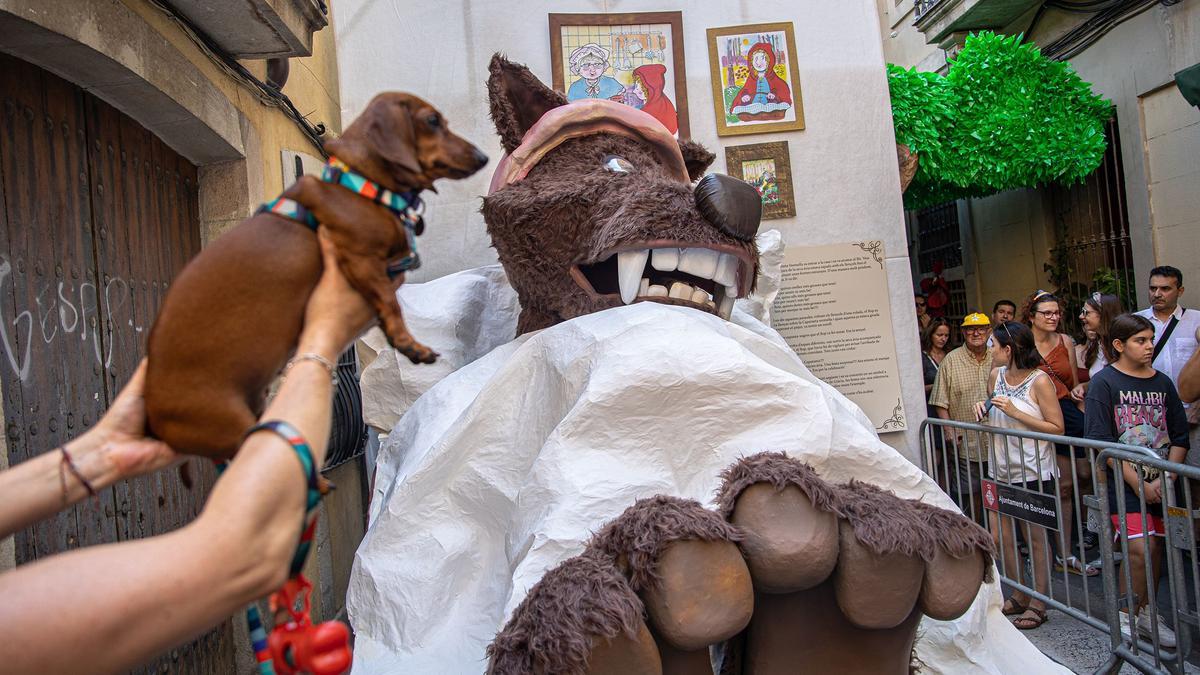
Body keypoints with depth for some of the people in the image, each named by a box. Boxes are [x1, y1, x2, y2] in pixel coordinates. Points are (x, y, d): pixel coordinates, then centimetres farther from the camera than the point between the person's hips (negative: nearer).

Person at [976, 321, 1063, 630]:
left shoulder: (1039, 381, -14)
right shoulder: (995, 375, 5)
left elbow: (1057, 428, -15)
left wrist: (1015, 413, -21)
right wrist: (984, 409, -2)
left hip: (1033, 473, -6)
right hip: (1000, 470, 7)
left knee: (1036, 539, 6)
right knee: (1000, 538, 9)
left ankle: (1038, 603, 20)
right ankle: (1020, 596, 27)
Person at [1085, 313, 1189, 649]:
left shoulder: (1162, 382, 8)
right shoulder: (1104, 382, -8)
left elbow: (1180, 437, 8)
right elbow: (1101, 442, -12)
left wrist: (1164, 480, -5)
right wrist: (1139, 484, -14)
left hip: (1160, 483, 5)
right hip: (1123, 480, -5)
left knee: (1155, 546, 10)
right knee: (1140, 548, -12)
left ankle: (1145, 613, 27)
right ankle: (1125, 618, 5)